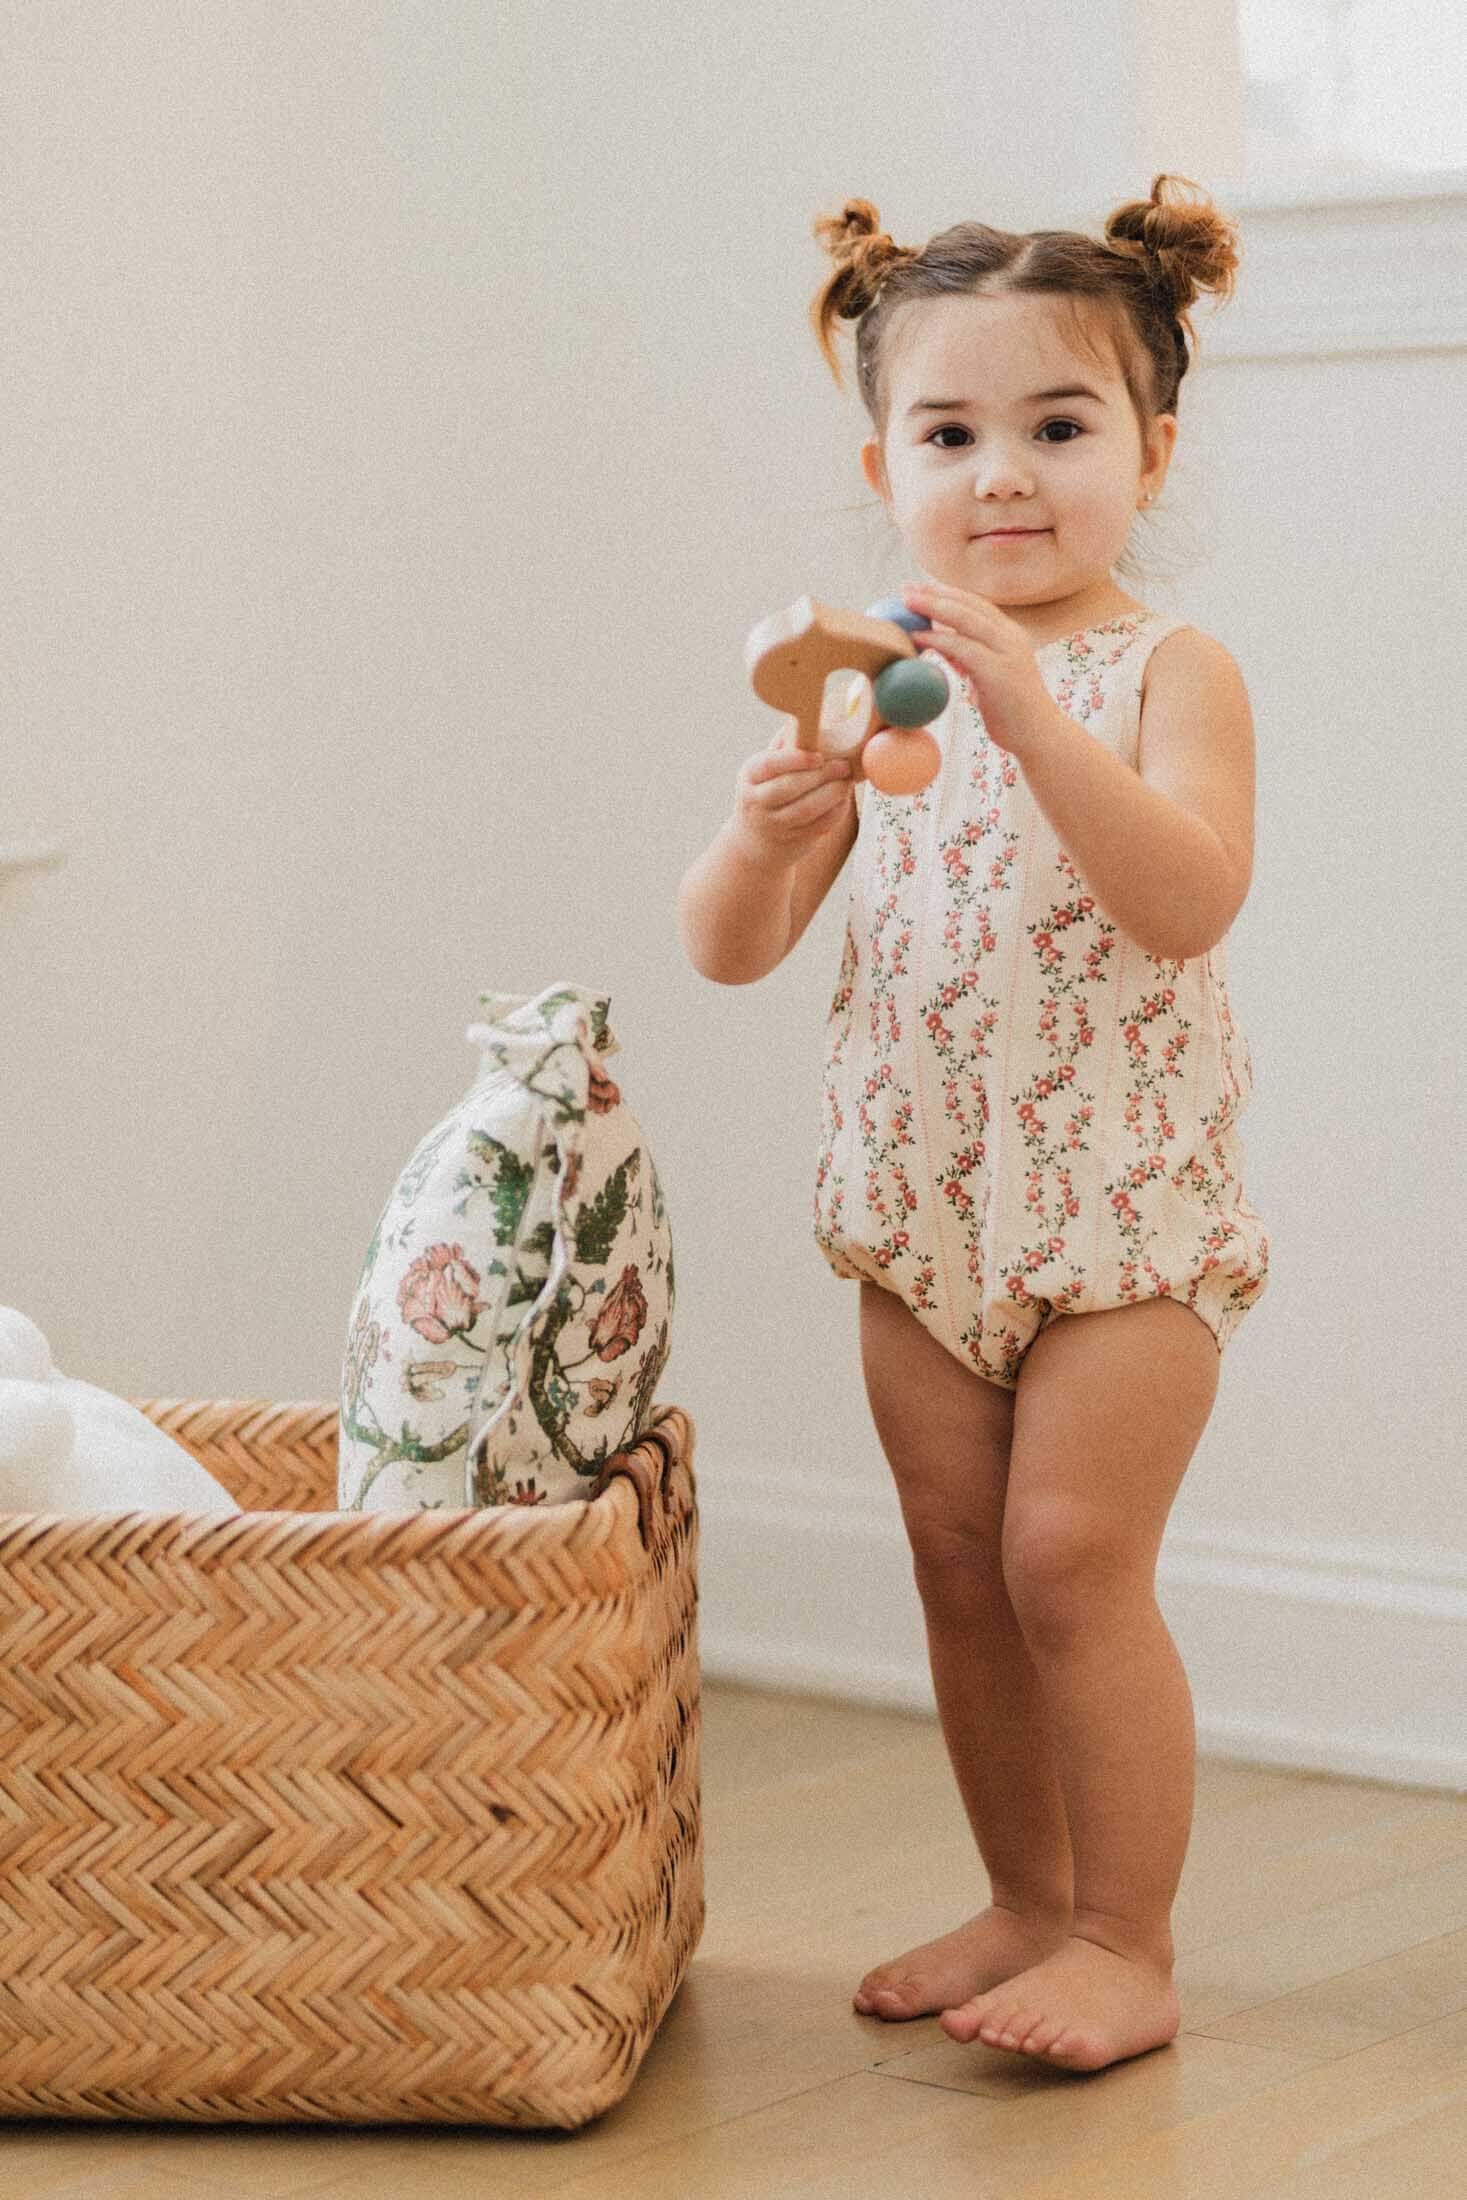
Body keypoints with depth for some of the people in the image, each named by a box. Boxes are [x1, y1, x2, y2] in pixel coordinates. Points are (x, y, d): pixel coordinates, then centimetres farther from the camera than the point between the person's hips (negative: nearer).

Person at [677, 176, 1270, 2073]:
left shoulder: (1168, 673, -9)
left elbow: (1188, 901, -26)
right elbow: (729, 949, 1)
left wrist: (1036, 719, -35)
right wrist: (766, 828, -21)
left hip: (1123, 1200, -5)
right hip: (925, 1205, 5)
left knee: (1071, 1559, -7)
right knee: (961, 1565, 11)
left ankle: (1127, 1945, 5)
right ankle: (1028, 1902, 25)